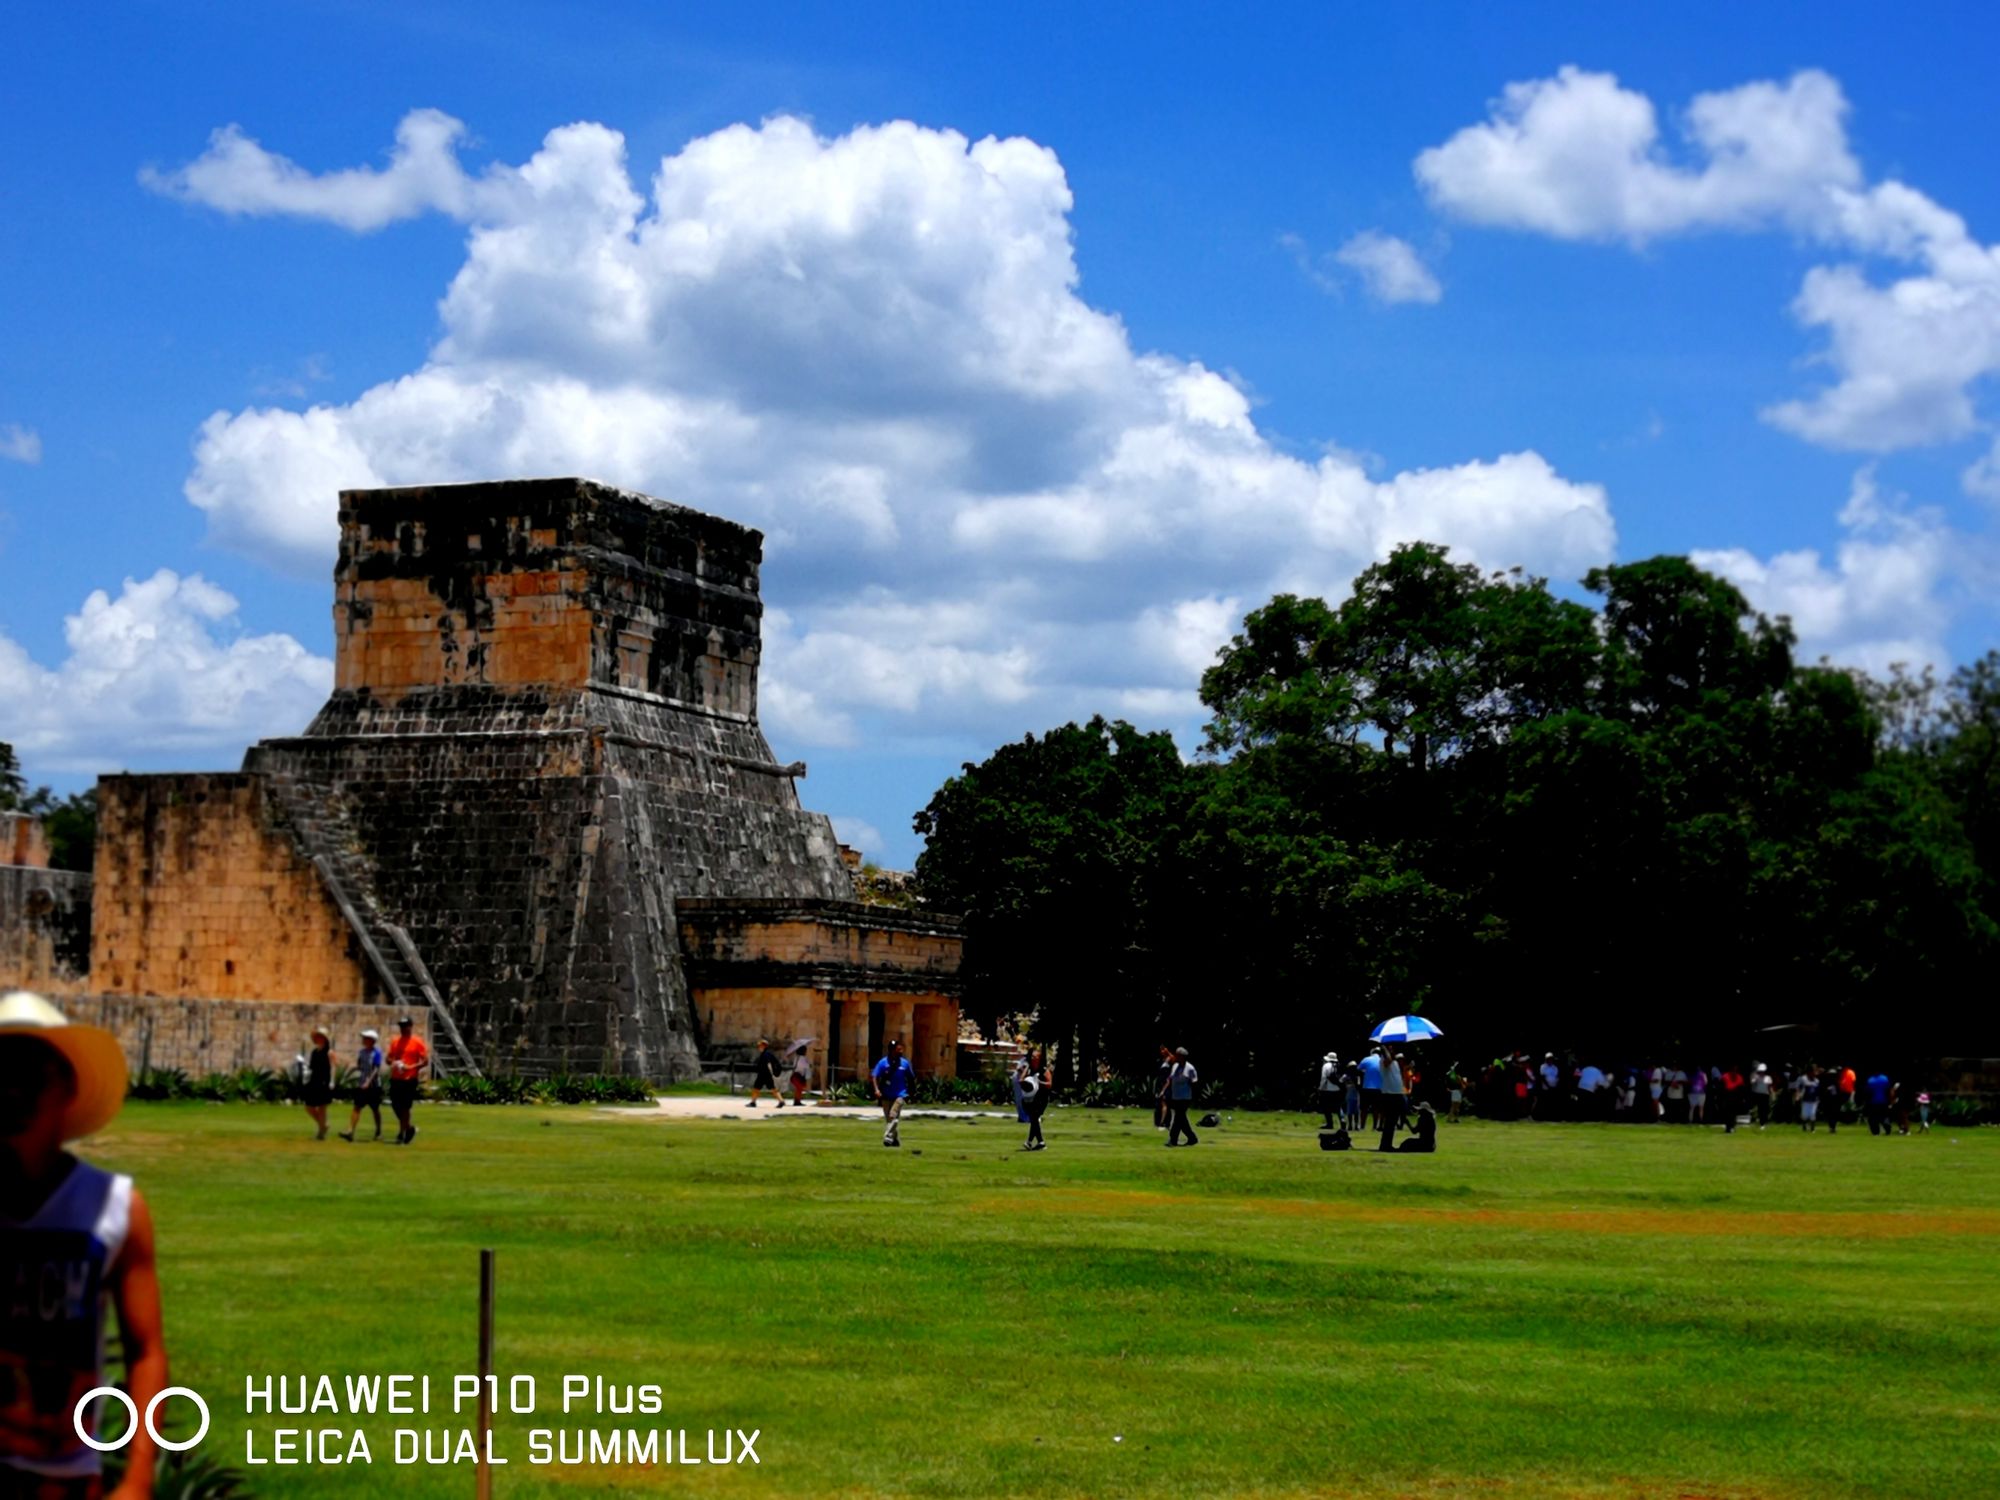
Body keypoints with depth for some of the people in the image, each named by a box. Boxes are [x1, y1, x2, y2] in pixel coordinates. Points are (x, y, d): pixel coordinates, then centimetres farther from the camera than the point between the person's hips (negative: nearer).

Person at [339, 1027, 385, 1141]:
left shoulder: (376, 1053, -11)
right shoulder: (362, 1052, 8)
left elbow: (376, 1069, -16)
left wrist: (368, 1082, -23)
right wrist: (354, 1067, -8)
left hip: (373, 1085, -6)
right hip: (361, 1084, 6)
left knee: (375, 1109, 7)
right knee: (357, 1107, -3)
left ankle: (378, 1132, 21)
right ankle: (350, 1132, -10)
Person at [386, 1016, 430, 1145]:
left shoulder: (417, 1042, -5)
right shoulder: (395, 1041, 12)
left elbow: (425, 1061, -7)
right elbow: (389, 1058, 18)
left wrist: (410, 1067, -19)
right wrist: (392, 1063, -6)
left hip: (409, 1080, -6)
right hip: (395, 1079, 6)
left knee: (405, 1107, -5)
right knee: (395, 1105, 7)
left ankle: (402, 1133, 5)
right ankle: (409, 1127, 28)